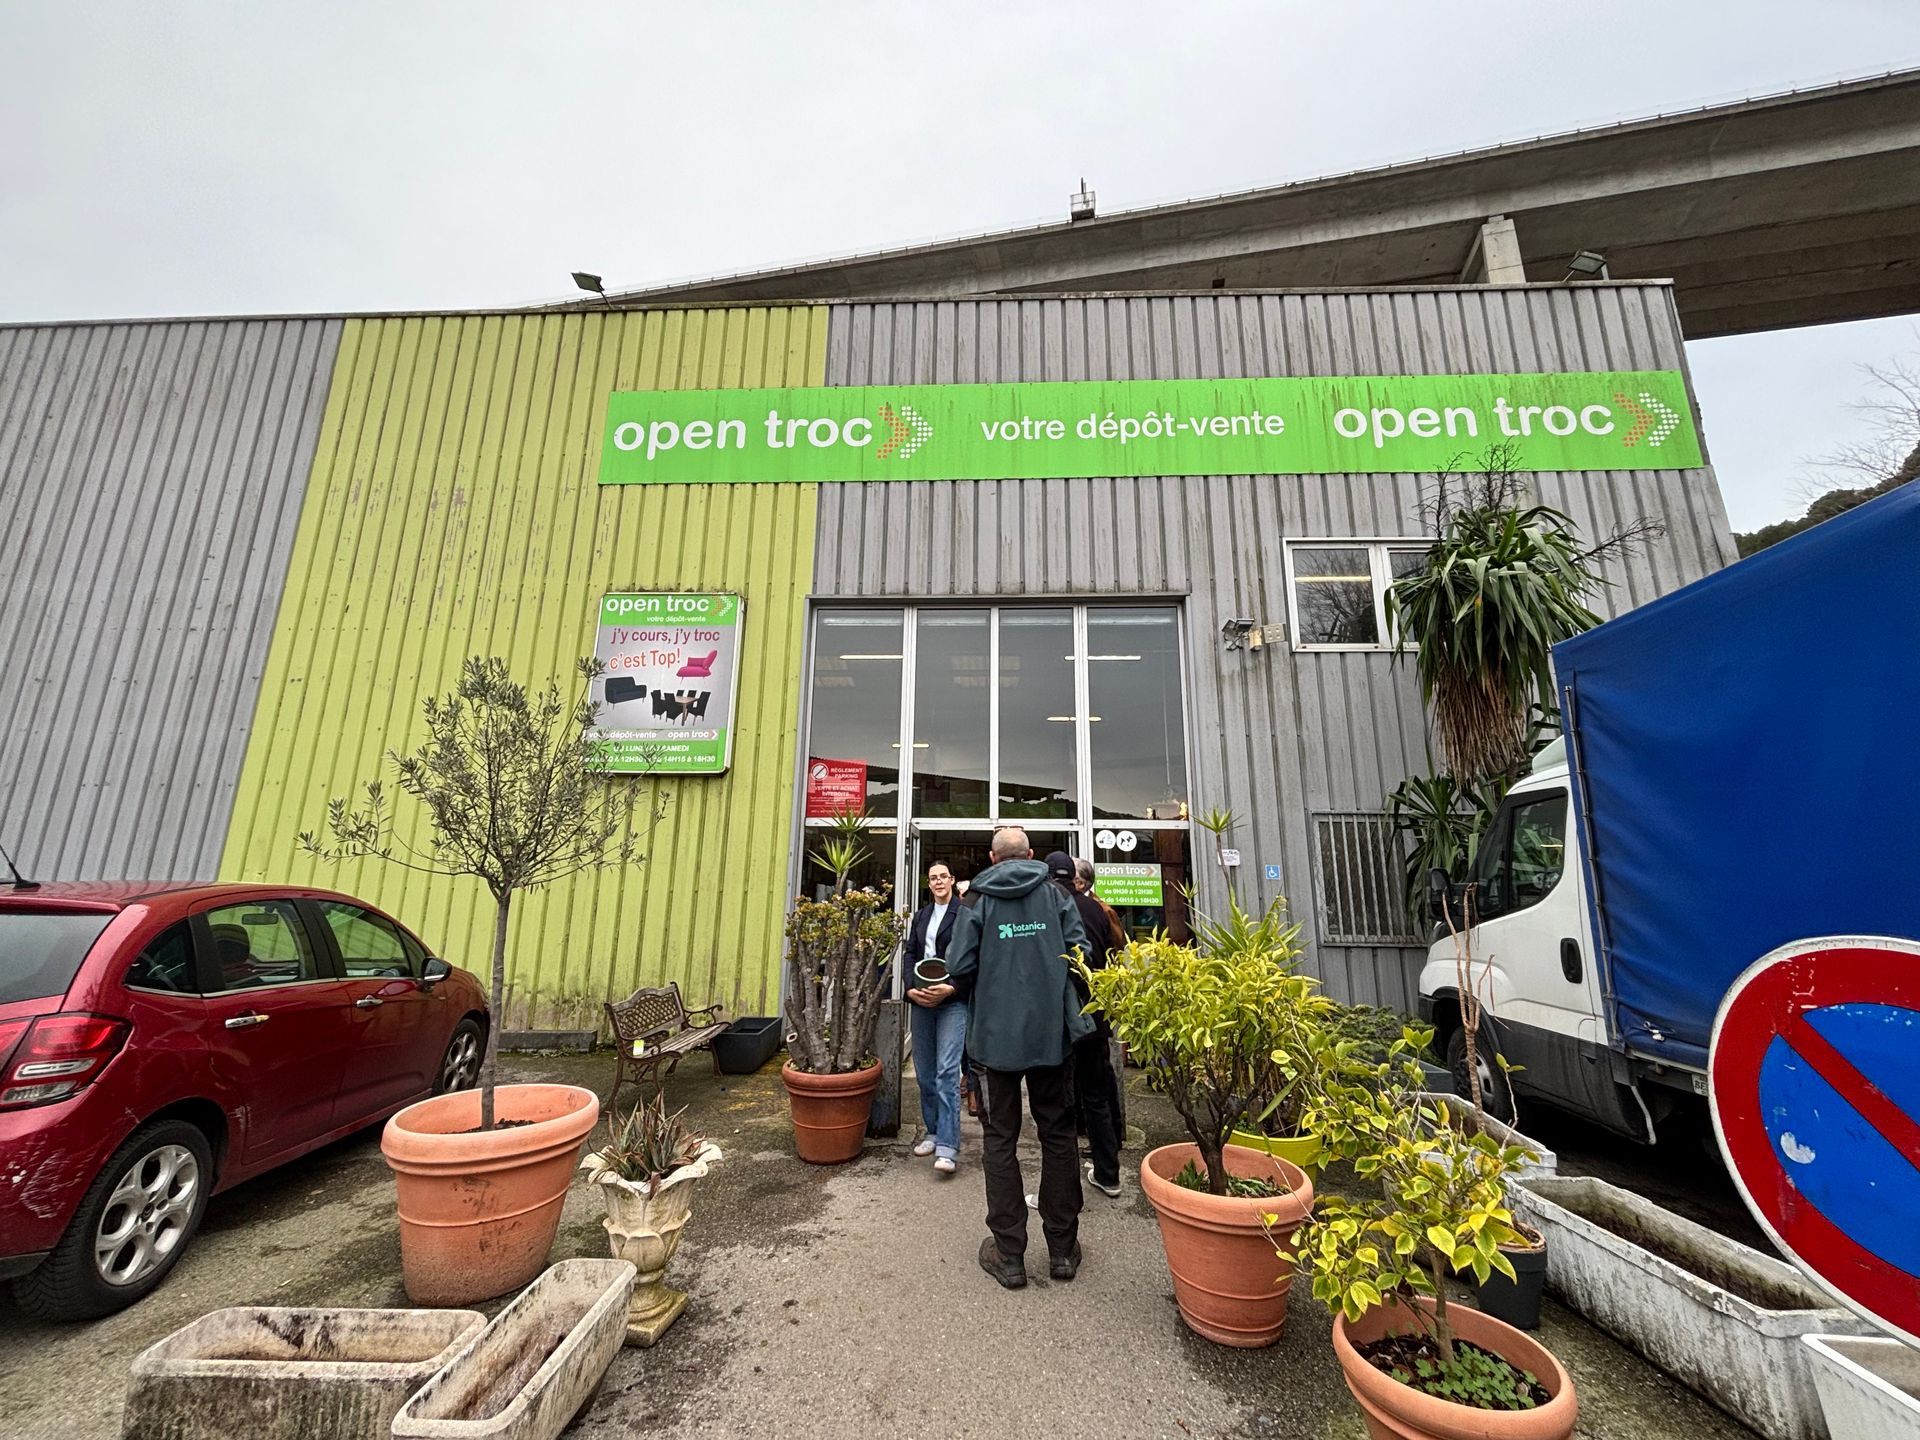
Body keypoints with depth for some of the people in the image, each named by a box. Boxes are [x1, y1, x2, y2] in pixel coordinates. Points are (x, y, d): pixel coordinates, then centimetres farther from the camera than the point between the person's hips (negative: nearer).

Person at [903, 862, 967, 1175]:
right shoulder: (921, 915, 15)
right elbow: (909, 954, 12)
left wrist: (949, 989, -18)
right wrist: (911, 988, -3)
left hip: (952, 1000, -6)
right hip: (921, 999, 6)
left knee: (946, 1072, -10)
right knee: (924, 1073, 11)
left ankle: (947, 1146, -6)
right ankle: (933, 1133, 24)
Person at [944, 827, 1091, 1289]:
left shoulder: (979, 900, -5)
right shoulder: (1055, 894, -1)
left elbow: (959, 967, -9)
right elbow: (1081, 950, -5)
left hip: (997, 1034, -1)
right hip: (1052, 1032, 2)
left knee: (1000, 1139, 12)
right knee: (1058, 1134, 16)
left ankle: (1009, 1254, 18)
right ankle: (1062, 1249, 25)